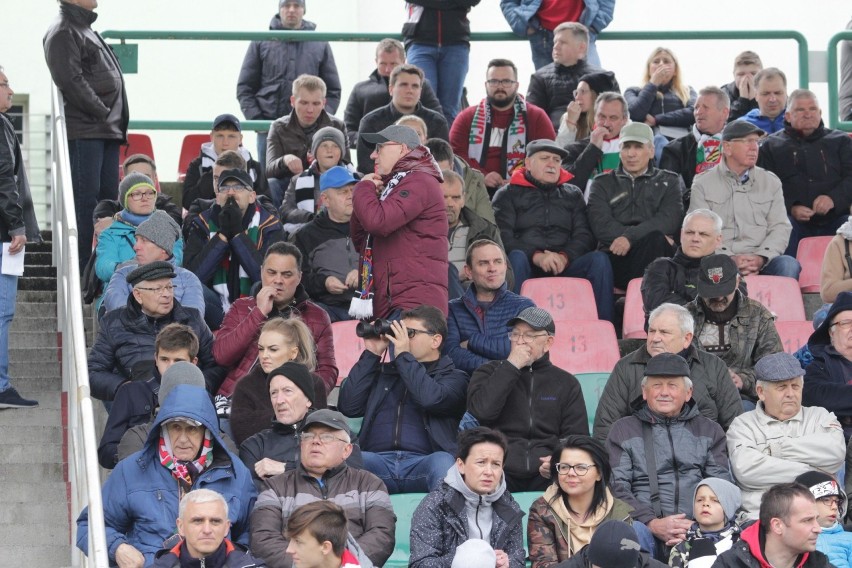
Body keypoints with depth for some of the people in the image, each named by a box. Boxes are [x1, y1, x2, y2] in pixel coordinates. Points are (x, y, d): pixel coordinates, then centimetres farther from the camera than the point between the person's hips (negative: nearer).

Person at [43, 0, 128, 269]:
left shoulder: (86, 29, 23)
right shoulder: (62, 32, -7)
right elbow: (71, 81, -17)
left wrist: (115, 121, 13)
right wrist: (102, 112, -15)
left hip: (106, 131, 9)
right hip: (84, 131, -9)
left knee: (108, 197, 9)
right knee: (86, 200, -9)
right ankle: (84, 270, -8)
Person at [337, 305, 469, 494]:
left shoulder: (454, 377, 19)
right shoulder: (383, 371, 29)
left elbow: (432, 399, -5)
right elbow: (348, 407, 14)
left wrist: (404, 356, 3)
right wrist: (371, 355, 14)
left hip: (423, 461, -2)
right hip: (378, 460, 2)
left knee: (443, 462, -38)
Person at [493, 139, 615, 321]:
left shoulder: (573, 194, 26)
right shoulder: (508, 194, 16)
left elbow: (584, 235, 12)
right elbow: (503, 236, 0)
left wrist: (565, 257, -11)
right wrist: (536, 256, -18)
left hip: (565, 264, 2)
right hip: (528, 265, -2)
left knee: (599, 259, -25)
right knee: (516, 258, -36)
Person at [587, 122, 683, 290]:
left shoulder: (668, 181, 22)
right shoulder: (603, 183, 21)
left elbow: (669, 221, 2)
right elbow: (601, 226, 2)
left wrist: (630, 237, -15)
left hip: (655, 257, 1)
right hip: (615, 258, -1)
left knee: (655, 240, -34)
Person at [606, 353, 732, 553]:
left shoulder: (709, 431, 22)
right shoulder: (623, 431, 16)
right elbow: (617, 488, 5)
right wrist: (652, 524, -12)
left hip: (700, 531, 2)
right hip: (644, 531, -2)